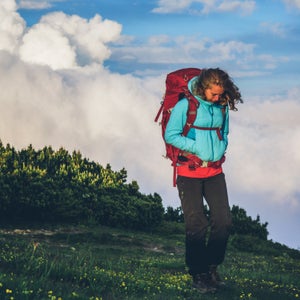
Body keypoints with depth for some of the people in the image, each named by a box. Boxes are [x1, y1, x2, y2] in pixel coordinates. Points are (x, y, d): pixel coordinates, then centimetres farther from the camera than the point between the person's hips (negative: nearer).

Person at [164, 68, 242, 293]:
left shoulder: (223, 107, 4)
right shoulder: (185, 106, -11)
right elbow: (171, 135, -9)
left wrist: (220, 150, -1)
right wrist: (197, 147, -15)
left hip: (214, 171, 5)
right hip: (190, 172, -4)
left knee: (224, 220, -1)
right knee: (196, 224, -1)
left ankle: (212, 266, 16)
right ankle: (198, 274, 11)